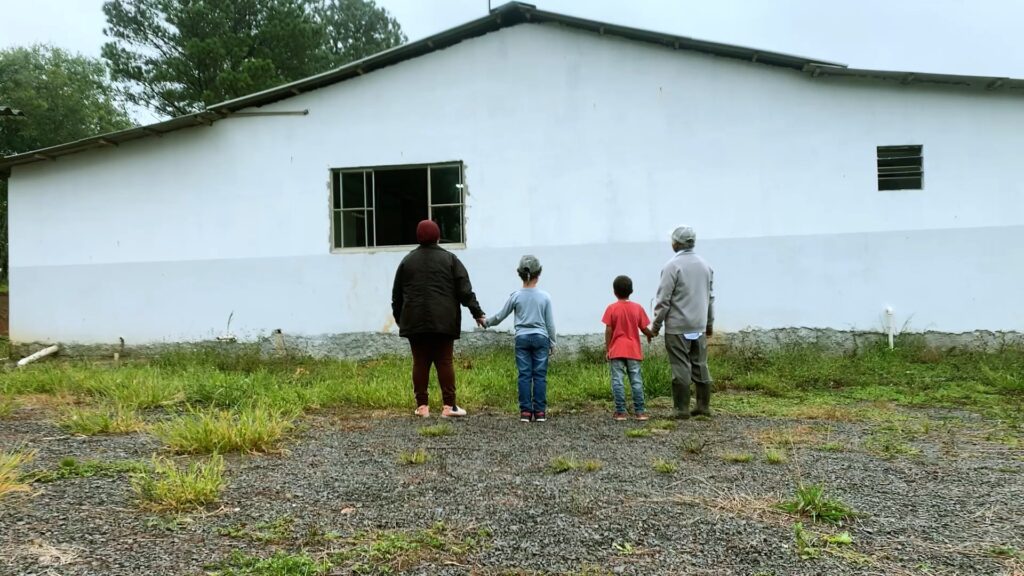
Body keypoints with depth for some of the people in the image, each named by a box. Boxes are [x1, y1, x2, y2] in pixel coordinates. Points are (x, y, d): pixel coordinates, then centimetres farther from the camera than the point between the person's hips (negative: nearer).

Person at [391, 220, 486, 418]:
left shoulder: (407, 261, 8)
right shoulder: (449, 259, 2)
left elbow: (397, 295, 13)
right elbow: (465, 290, -4)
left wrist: (399, 319, 23)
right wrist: (477, 313, -1)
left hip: (415, 322, 2)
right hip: (443, 321, -1)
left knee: (420, 363, 5)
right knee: (444, 362, 1)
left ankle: (422, 406, 8)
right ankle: (449, 406, 0)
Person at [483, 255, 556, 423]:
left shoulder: (516, 296, -2)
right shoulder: (544, 296, -1)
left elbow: (500, 316, 7)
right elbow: (550, 323, 2)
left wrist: (487, 323, 25)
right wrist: (552, 343, 13)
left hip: (522, 338, 0)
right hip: (540, 338, 0)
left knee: (524, 375, 3)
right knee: (540, 376, 3)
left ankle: (525, 411, 2)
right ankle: (540, 411, 4)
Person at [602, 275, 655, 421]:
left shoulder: (612, 308, -4)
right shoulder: (637, 308, 1)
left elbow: (608, 331, -6)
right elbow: (644, 328, 2)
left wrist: (607, 349, 2)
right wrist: (651, 335, 24)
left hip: (616, 350, -2)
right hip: (633, 350, 2)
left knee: (617, 381, 1)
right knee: (636, 381, 4)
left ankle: (620, 412, -1)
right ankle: (639, 411, 4)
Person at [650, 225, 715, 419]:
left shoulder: (673, 266, -11)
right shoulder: (705, 265, 9)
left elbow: (663, 299, -12)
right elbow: (710, 297, 16)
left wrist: (656, 324, -3)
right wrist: (710, 323, 24)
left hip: (677, 327, -6)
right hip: (699, 326, 6)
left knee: (681, 368, -3)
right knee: (700, 365, 11)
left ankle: (682, 408, 0)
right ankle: (704, 405, 14)